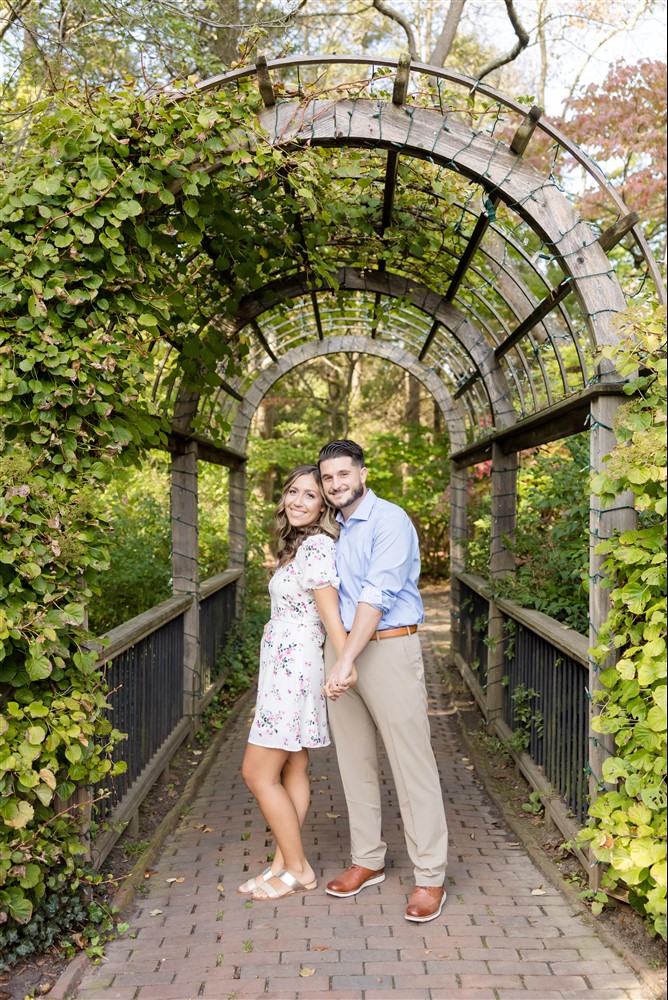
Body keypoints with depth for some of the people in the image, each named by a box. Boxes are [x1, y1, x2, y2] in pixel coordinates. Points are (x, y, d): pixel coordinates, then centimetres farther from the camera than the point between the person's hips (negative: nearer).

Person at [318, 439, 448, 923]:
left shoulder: (390, 521, -10)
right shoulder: (333, 529, 15)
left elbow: (377, 595, -18)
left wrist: (347, 662, -22)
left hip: (389, 647, -7)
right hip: (339, 647, 8)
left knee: (412, 764, -4)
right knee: (354, 760, 13)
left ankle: (430, 877, 3)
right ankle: (367, 860, 26)